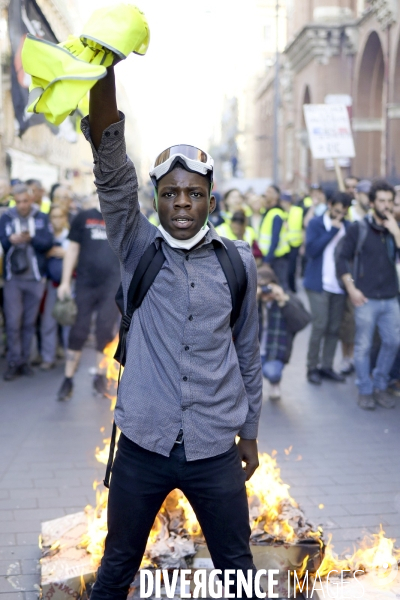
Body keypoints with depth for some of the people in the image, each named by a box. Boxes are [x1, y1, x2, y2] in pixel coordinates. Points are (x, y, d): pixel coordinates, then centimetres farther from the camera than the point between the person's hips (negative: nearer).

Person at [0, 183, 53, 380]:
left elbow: (47, 243, -8)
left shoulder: (42, 218, 4)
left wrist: (30, 238, -23)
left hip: (35, 278, 1)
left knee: (29, 323, 7)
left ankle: (24, 360, 16)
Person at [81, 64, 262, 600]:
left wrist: (250, 432, 14)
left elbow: (248, 351, 10)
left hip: (215, 449, 1)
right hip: (143, 444, 0)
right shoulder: (138, 250, -1)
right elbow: (112, 169, -15)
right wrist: (104, 70, -28)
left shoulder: (238, 262, 1)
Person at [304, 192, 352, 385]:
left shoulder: (347, 227, 8)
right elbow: (311, 250, -14)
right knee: (320, 326, -7)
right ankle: (312, 367, 5)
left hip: (339, 285, 4)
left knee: (334, 328, 6)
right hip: (319, 284, -4)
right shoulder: (315, 223, -1)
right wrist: (332, 231, -12)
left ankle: (327, 366, 17)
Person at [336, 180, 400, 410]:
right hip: (366, 298, -4)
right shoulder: (359, 228, -2)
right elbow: (343, 259, -1)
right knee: (364, 345, 1)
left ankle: (380, 385, 26)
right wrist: (351, 288, -7)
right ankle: (365, 390, 15)